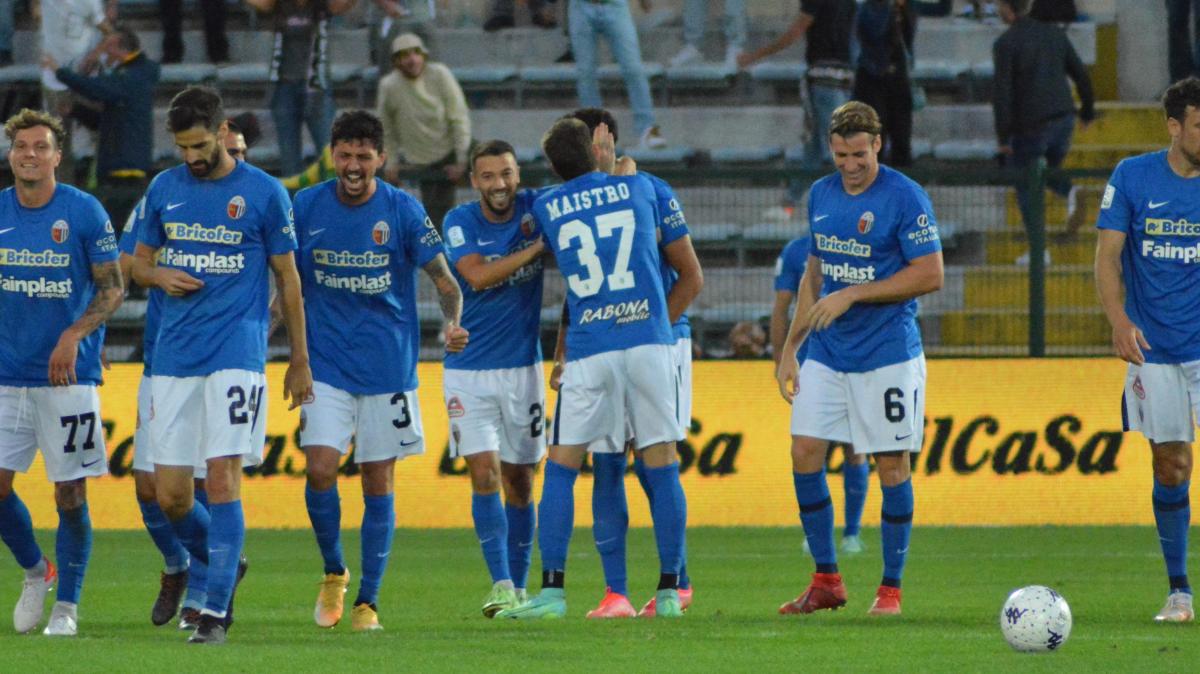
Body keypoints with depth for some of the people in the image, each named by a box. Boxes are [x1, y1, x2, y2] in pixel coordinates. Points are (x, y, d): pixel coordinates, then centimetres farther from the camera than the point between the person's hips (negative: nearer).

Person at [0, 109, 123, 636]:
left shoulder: (84, 212, -6)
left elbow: (112, 289, -4)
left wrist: (73, 336, -18)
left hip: (69, 375, -3)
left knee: (70, 495, -2)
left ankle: (66, 606, 9)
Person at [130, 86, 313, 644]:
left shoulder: (263, 193, 0)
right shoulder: (163, 189, 10)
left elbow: (287, 278, 6)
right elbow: (138, 263, 19)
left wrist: (300, 360, 7)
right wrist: (159, 276, -5)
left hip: (236, 356, -4)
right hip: (173, 361, 4)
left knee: (223, 480, -13)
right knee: (170, 496, 1)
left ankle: (215, 610, -11)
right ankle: (223, 565, 28)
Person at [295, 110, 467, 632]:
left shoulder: (402, 211, -5)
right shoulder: (306, 207, 0)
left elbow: (444, 280, -3)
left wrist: (452, 324, -22)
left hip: (388, 368, -1)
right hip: (326, 365, 1)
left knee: (378, 482, 2)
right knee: (320, 468, -12)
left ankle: (368, 600, 11)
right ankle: (334, 573, 12)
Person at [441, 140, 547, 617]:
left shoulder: (536, 208, -1)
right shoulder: (460, 223, -6)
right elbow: (479, 275, -21)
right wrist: (540, 245, -22)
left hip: (523, 366, 2)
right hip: (469, 370, -2)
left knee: (520, 481, 6)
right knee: (485, 474, -13)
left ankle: (519, 588, 16)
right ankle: (500, 584, -15)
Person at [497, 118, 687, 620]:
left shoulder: (546, 208, 6)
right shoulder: (636, 188, 9)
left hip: (588, 350, -1)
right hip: (649, 341, 1)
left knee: (561, 469, 7)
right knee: (661, 466, 4)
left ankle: (552, 590, 1)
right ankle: (669, 592, 2)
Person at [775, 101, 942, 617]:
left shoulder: (905, 198, -10)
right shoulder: (821, 196, 9)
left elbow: (929, 275, -13)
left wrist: (852, 295, -15)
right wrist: (790, 348, 13)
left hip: (888, 356, -6)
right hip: (827, 354, 6)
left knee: (891, 465, -1)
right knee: (804, 453, -2)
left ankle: (890, 588, 8)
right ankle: (826, 580, 9)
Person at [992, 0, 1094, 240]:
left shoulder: (1005, 43, -13)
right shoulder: (1054, 33, 4)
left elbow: (1001, 92, -18)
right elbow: (1081, 74, 7)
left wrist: (1003, 137, -13)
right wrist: (1088, 110, 21)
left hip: (1030, 127, -5)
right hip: (1063, 119, 5)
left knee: (1026, 187, 12)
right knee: (1048, 173, 26)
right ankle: (1071, 195, -7)